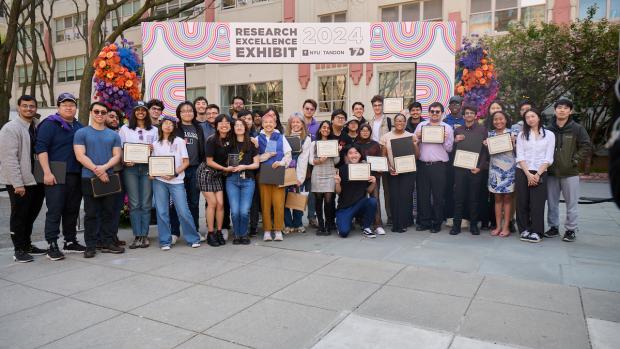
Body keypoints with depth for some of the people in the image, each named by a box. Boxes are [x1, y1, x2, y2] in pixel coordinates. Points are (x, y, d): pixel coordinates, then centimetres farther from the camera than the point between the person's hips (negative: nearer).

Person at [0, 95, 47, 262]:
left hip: (36, 180, 6)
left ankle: (27, 245, 29)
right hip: (20, 182, -6)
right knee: (19, 216, 4)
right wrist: (18, 183, -18)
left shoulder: (38, 126, 9)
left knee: (31, 214, 16)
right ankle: (19, 250, 14)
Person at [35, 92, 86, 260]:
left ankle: (70, 242, 20)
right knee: (54, 211, -5)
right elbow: (41, 148, -10)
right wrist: (47, 172, -18)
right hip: (56, 176, -6)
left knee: (72, 210, 11)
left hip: (76, 176, 6)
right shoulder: (50, 124, -2)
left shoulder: (79, 127, 18)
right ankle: (52, 246, 0)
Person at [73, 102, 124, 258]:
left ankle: (108, 243, 15)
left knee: (108, 213, 7)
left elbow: (117, 156, 5)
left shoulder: (114, 135, 13)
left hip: (109, 178, 3)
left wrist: (104, 167, -13)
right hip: (89, 179, -3)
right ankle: (90, 246, 8)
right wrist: (97, 171, -15)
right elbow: (80, 155, -7)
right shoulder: (81, 133, 3)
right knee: (91, 214, 1)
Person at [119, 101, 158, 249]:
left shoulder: (154, 130, 15)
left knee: (146, 203, 0)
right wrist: (124, 160, -10)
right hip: (130, 168, -1)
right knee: (134, 203, -2)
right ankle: (137, 236, 2)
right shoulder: (125, 129, 11)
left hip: (147, 167, 1)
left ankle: (144, 235, 6)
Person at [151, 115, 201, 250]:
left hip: (176, 181, -2)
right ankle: (165, 241, 14)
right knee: (162, 212, 3)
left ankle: (193, 238, 6)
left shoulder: (179, 141, 6)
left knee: (183, 211, -6)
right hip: (159, 180, 3)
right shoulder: (155, 143, 13)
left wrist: (175, 173, -11)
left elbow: (186, 162, 1)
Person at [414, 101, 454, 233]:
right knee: (422, 195, 5)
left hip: (439, 166, -2)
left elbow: (449, 149, 4)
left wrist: (445, 139, -13)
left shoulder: (447, 128, 7)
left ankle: (437, 223, 12)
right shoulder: (421, 125, 13)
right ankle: (424, 222, 15)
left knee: (438, 196, 2)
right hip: (423, 165, 2)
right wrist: (417, 138, -7)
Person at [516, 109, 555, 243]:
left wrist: (537, 174, -11)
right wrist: (528, 174, -11)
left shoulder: (549, 135, 5)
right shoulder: (522, 135, 9)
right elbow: (520, 157, 0)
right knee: (522, 203, 2)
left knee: (537, 204, -4)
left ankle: (536, 232, 2)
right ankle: (524, 230, 11)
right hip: (522, 173, 2)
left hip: (540, 173, -1)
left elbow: (548, 158, -1)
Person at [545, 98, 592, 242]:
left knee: (571, 203, 3)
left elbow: (587, 146, -2)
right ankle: (553, 227, 23)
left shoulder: (577, 129, -2)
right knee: (552, 203, 11)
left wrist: (575, 160, -8)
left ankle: (570, 229, 15)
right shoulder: (549, 129, 4)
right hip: (551, 173, 3)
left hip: (570, 173, -2)